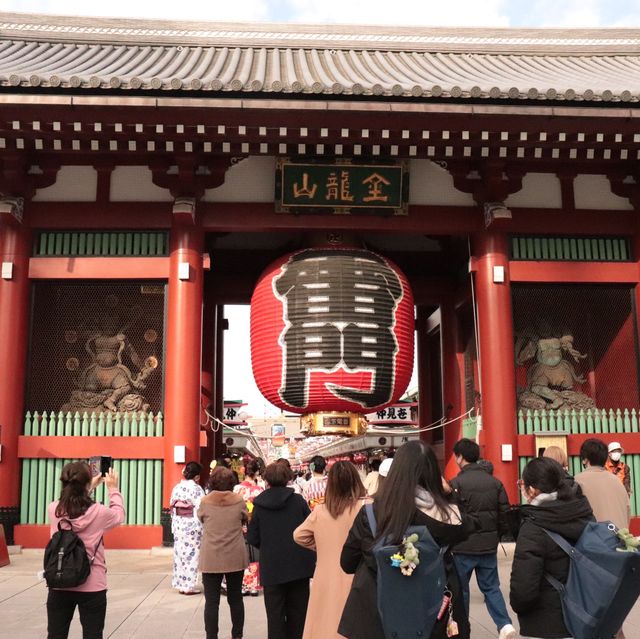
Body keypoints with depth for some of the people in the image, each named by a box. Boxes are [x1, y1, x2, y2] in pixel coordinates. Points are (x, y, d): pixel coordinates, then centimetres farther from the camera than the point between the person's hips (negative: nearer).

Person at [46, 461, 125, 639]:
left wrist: (91, 487, 24)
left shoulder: (53, 509, -8)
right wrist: (113, 489, 18)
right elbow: (119, 514, 7)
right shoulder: (99, 512, -15)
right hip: (92, 587, -3)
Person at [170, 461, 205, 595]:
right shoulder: (197, 489, -13)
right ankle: (189, 586, 4)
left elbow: (172, 507, 9)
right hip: (192, 526, -6)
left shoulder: (176, 488, 5)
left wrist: (174, 524, 16)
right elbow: (200, 509, -16)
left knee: (180, 553, 12)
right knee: (191, 555, 1)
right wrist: (202, 528, -9)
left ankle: (180, 584, 18)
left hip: (179, 526, 6)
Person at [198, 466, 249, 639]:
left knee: (212, 601, 5)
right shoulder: (239, 500, -6)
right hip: (235, 557, 2)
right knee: (235, 598, 15)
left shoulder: (205, 501, -8)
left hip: (211, 558, -2)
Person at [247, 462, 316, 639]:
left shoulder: (259, 505, -7)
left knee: (275, 613, 9)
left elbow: (253, 538, -3)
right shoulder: (298, 500, -7)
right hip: (299, 564, 1)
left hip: (272, 567, -1)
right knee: (297, 612, 14)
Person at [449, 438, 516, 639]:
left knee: (460, 589, 10)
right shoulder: (495, 482, 3)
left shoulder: (456, 483, -14)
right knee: (491, 587, 15)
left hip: (463, 546, -4)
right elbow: (505, 512, 6)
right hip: (489, 544, 5)